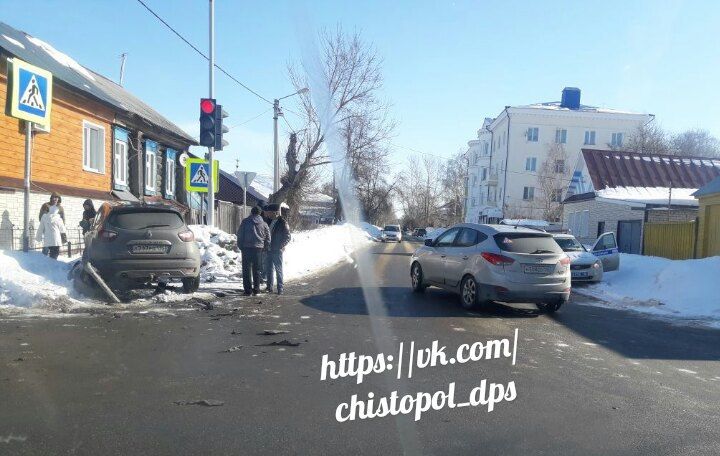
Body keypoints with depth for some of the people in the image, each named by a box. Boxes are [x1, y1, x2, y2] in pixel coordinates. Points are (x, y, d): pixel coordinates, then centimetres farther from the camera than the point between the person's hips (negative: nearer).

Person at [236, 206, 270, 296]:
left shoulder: (245, 222, -1)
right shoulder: (264, 224, 5)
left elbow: (239, 235, -1)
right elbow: (268, 239, 7)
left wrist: (240, 246, 8)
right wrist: (264, 248, 19)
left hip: (246, 248, -2)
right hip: (258, 248, 2)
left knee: (246, 269, 4)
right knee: (256, 270, 13)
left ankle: (248, 290, 1)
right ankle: (256, 289, 16)